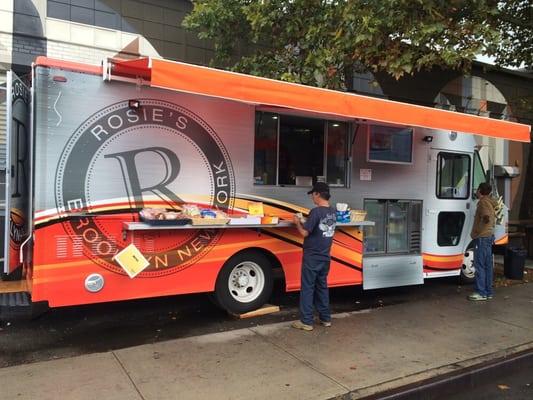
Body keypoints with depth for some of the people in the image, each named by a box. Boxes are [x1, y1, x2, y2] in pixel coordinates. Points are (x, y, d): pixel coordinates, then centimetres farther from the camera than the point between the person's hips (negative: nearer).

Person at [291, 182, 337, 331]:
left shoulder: (316, 211, -19)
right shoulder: (332, 212, 6)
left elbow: (305, 233, -17)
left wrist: (297, 222, 0)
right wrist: (304, 223, 17)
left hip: (312, 257, -7)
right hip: (325, 257, 7)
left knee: (307, 288, 1)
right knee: (322, 286, 17)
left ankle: (306, 321, 6)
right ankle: (325, 318, 24)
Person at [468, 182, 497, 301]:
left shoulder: (483, 202, -14)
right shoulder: (490, 202, 16)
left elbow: (486, 218, -28)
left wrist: (478, 230, -20)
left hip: (482, 237, -10)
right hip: (489, 236, 10)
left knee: (479, 265, -6)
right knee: (487, 265, 12)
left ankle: (481, 293, -4)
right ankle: (488, 292, 17)